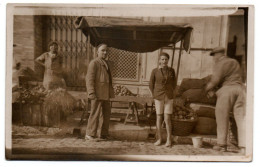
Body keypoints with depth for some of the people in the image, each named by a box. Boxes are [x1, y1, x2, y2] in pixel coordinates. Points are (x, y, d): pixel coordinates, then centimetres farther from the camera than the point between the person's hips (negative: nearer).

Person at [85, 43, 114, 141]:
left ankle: (103, 134, 20)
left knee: (106, 113, 11)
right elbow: (89, 79, -15)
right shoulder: (94, 63, -8)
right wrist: (91, 93, -23)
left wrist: (110, 92, 18)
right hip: (97, 93, -9)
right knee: (95, 113, -7)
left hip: (105, 94, 9)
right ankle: (90, 134, 2)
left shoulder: (105, 64, 19)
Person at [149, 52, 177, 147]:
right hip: (158, 97, 0)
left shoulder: (171, 70, 0)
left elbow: (174, 83, 14)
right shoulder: (155, 71, -4)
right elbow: (151, 85, 5)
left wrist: (170, 92, 9)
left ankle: (169, 140, 9)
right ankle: (159, 139, 15)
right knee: (159, 118, 6)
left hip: (169, 97, 0)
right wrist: (154, 95, 3)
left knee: (167, 119, -2)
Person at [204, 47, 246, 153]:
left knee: (222, 118, 4)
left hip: (227, 90, -6)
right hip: (240, 89, 6)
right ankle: (243, 146, -4)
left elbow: (215, 80, -13)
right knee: (241, 118, 1)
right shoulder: (234, 62, 23)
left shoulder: (220, 64, -2)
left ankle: (222, 144, 8)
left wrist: (208, 89, 6)